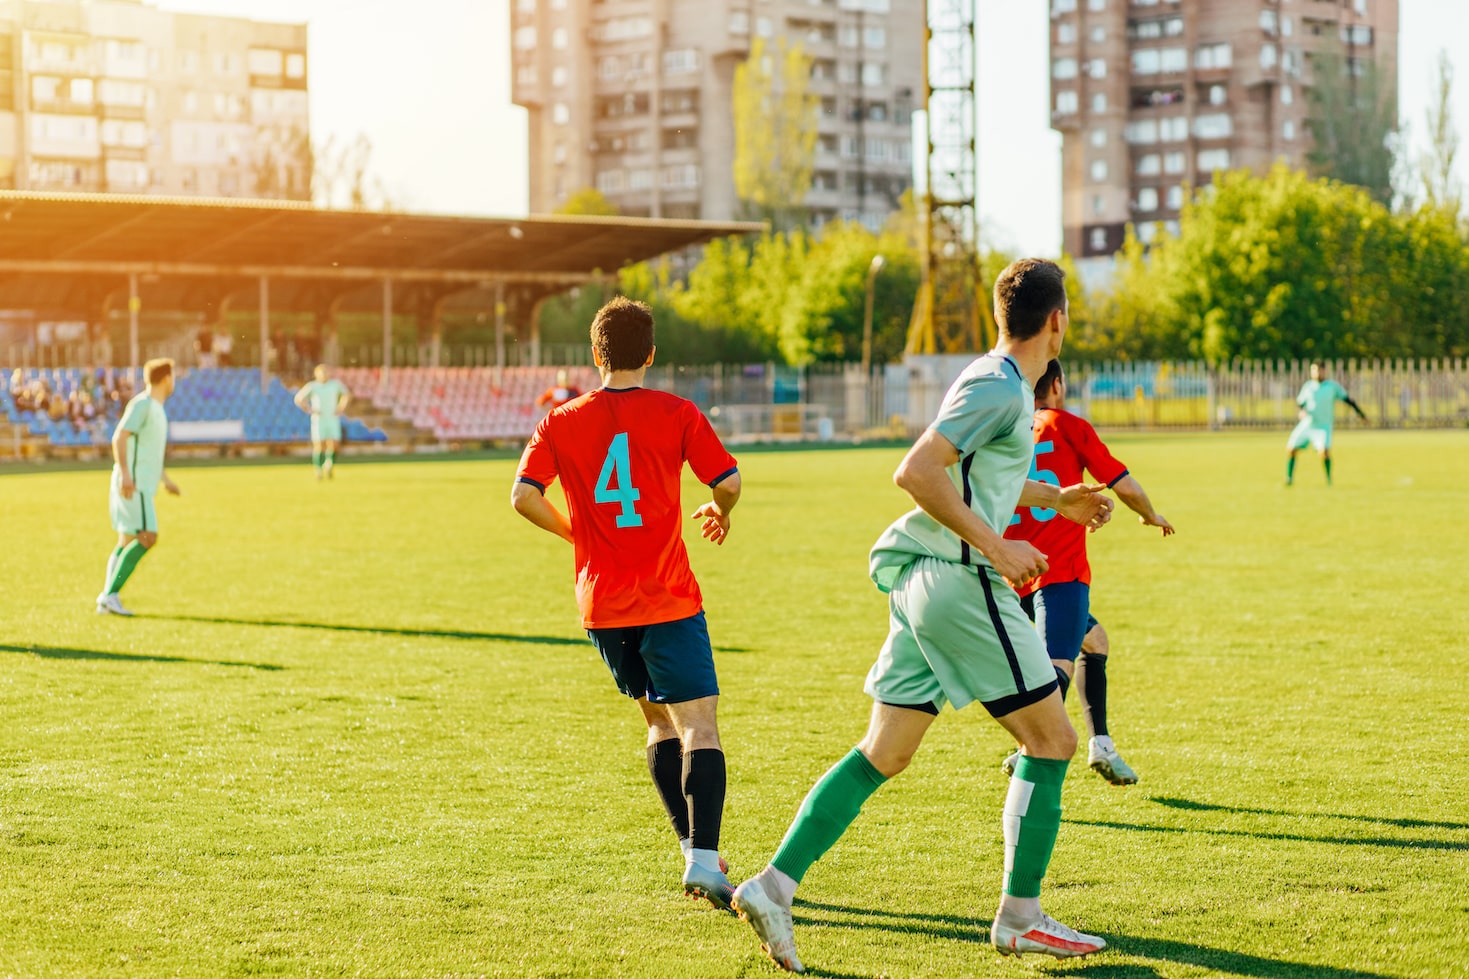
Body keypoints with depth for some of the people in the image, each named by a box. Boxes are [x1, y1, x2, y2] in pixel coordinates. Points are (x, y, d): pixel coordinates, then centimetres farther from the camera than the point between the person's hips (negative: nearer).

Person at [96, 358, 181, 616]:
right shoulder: (142, 404, -10)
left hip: (140, 486, 10)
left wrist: (165, 479, 36)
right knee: (147, 537, -18)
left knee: (128, 542, 7)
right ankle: (110, 594, -21)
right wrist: (125, 474, -30)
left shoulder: (155, 408, 20)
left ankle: (107, 600, 4)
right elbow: (119, 438, -20)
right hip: (132, 485, -10)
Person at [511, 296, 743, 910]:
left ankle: (692, 850, 19)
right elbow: (727, 481, -9)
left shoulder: (562, 421, 3)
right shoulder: (676, 414, -4)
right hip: (669, 601, -4)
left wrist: (574, 531, 13)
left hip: (601, 603, 4)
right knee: (699, 726, -6)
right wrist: (719, 512, 14)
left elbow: (524, 497, -4)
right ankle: (704, 860, -21)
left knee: (660, 722, 19)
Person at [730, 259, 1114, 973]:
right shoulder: (1000, 388, -12)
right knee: (1051, 739, 0)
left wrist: (1057, 499, 36)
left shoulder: (996, 381, 19)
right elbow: (916, 472, -22)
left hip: (920, 585, 10)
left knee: (883, 753, 8)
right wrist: (996, 547, -22)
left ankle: (774, 885, 1)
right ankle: (1020, 919, 4)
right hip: (960, 583, -10)